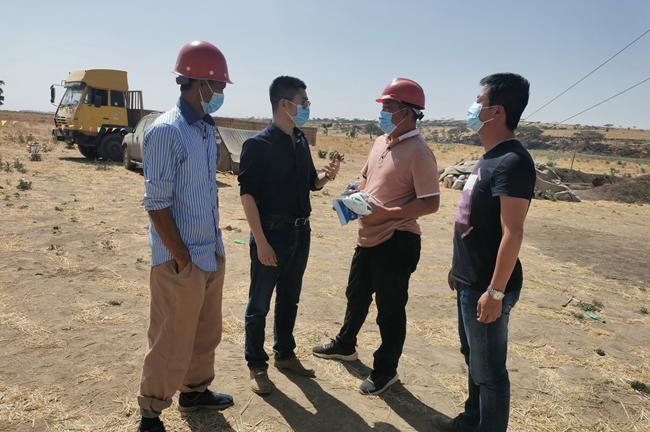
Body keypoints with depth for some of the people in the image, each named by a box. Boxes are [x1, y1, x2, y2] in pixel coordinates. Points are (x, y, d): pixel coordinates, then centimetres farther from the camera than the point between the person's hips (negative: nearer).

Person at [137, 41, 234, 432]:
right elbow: (157, 205, -18)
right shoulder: (166, 131, -17)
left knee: (207, 334, 21)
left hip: (212, 255, 8)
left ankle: (195, 391, 41)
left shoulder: (207, 129, 9)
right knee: (173, 344, 5)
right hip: (182, 261, -8)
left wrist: (217, 245, 12)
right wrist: (184, 259, -16)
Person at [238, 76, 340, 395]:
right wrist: (261, 242, -19)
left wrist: (326, 176, -5)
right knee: (260, 303, 6)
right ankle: (257, 365, 22)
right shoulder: (258, 145, -13)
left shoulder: (301, 141, 8)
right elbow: (247, 194, -15)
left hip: (300, 231, 7)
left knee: (289, 299, 18)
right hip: (272, 232, -7)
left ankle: (285, 354, 35)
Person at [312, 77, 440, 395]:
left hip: (396, 241, -8)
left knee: (390, 309, 6)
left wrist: (386, 213, -23)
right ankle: (345, 345, 46)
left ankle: (386, 370, 24)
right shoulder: (381, 142, 9)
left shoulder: (419, 152, -17)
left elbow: (430, 203, -21)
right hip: (368, 237, 9)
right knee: (356, 295, 24)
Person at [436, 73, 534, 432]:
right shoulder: (490, 158, 11)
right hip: (470, 282, 10)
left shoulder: (513, 162, -20)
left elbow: (512, 233, -24)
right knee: (473, 358, 23)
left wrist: (495, 292, -23)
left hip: (486, 287, -10)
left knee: (489, 370, 5)